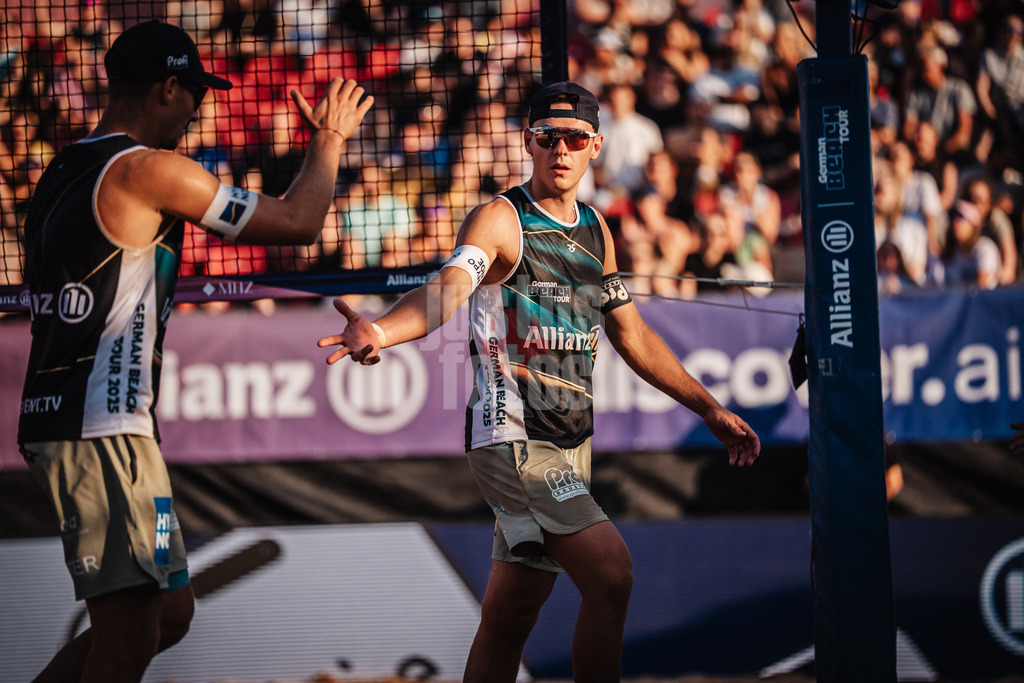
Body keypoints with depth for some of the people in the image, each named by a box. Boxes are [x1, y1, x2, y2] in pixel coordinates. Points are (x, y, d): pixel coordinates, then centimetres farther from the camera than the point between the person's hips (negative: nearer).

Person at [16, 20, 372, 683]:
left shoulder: (64, 172, 18)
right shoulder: (150, 170, -11)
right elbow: (297, 222, -5)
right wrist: (330, 138, 11)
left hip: (56, 416, 10)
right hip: (103, 429, -10)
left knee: (170, 611, 15)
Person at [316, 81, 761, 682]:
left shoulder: (596, 230, 15)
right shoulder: (501, 220, -8)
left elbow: (632, 335, 24)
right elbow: (449, 287, -28)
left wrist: (710, 409, 25)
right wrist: (381, 331, -48)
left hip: (571, 444, 7)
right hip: (513, 437, -7)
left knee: (512, 614, 7)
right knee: (611, 572, -19)